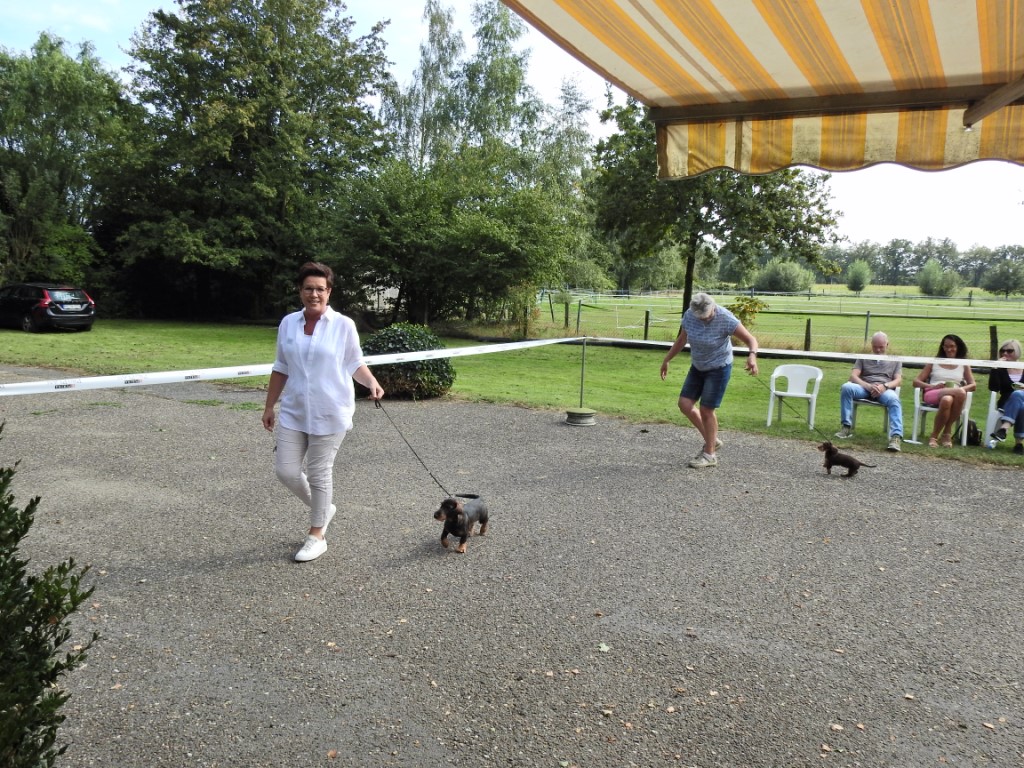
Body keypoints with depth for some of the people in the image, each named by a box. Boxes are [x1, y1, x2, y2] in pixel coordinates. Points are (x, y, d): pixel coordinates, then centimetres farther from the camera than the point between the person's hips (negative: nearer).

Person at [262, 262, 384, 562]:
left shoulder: (343, 325, -5)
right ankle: (323, 509, 31)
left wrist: (372, 383, -17)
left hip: (329, 413, -4)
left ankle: (317, 536, 19)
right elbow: (281, 369, 13)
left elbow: (355, 363, 2)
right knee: (286, 471, 4)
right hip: (293, 412, 4)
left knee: (319, 473, 3)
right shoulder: (288, 323, 6)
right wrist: (269, 406, 15)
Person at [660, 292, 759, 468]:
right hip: (698, 367, 6)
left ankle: (709, 454, 9)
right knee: (685, 404, 0)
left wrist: (752, 355, -43)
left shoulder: (726, 319, -25)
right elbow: (681, 339, 7)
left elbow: (750, 339, -23)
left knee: (706, 410, -6)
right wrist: (667, 360, 12)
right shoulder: (689, 315, -10)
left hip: (719, 368, -6)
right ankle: (712, 440, 17)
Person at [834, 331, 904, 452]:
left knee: (894, 400, -38)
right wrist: (868, 386, -12)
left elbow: (898, 380, 11)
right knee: (846, 387, -32)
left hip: (885, 389, -1)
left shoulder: (895, 361, 26)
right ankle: (846, 427, -31)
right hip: (864, 387, 1)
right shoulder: (863, 358, 25)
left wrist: (885, 386, -13)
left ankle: (896, 437, -50)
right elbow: (853, 376, 9)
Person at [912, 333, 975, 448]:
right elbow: (916, 382, 12)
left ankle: (946, 434, -23)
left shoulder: (964, 365, 23)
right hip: (933, 395, -1)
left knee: (947, 400, -42)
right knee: (947, 399, -41)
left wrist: (961, 389, -11)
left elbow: (973, 385, 12)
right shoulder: (934, 362, 20)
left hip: (955, 396, 1)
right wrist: (932, 386, -8)